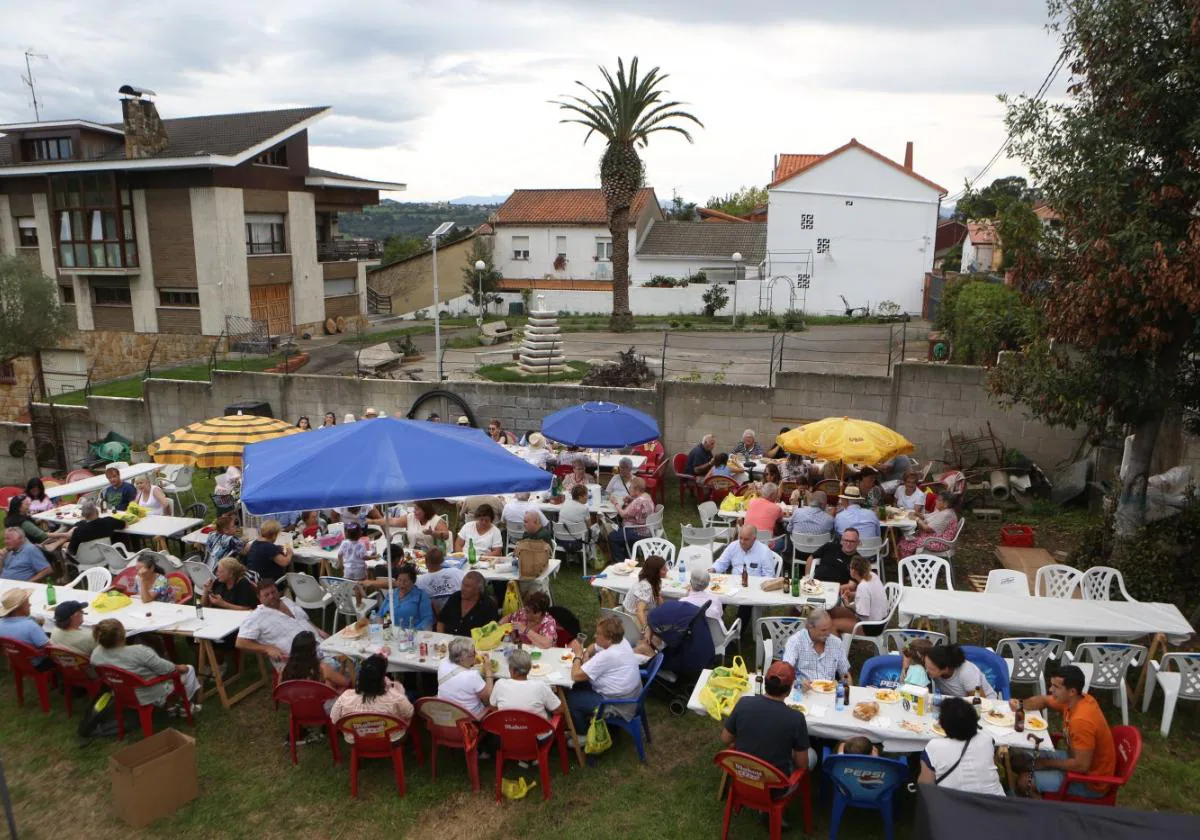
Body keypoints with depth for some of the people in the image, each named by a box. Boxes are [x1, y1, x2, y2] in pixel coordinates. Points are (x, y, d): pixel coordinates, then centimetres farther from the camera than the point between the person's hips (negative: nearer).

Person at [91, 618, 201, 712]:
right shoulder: (137, 652, -35)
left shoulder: (95, 654, -15)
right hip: (150, 697, -7)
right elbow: (166, 669, -25)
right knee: (188, 669, 14)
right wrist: (179, 668, -4)